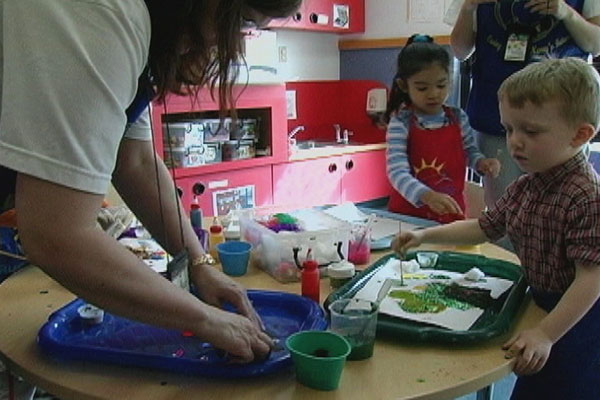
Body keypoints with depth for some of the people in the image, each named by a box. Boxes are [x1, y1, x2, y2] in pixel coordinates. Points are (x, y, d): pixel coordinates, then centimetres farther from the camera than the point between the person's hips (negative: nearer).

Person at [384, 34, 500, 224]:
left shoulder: (458, 118, 1)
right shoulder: (401, 123, -12)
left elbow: (470, 151, 17)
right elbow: (397, 172, -21)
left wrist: (482, 163, -6)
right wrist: (427, 196, -37)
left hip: (451, 213, 4)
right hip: (409, 213, -3)